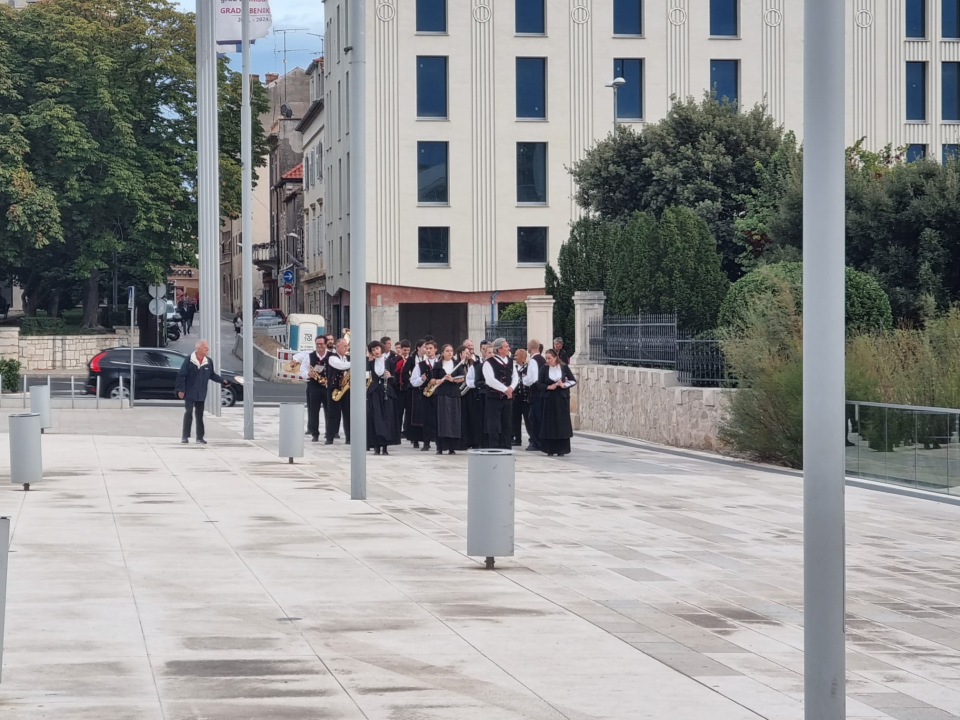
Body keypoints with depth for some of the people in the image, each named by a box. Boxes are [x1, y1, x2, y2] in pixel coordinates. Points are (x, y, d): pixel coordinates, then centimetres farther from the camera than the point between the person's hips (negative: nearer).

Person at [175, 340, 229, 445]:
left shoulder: (208, 362, 2)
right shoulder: (189, 361, -12)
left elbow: (212, 375, 15)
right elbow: (181, 376, -11)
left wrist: (222, 381, 4)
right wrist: (180, 390, -14)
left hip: (201, 394, 4)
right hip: (189, 393, -4)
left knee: (199, 415, 9)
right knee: (188, 414, -2)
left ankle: (200, 437, 15)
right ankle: (185, 436, 4)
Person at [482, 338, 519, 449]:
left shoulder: (510, 361, 11)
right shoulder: (489, 362, -10)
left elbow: (515, 377, 10)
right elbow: (490, 380, -20)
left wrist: (511, 388, -10)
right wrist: (505, 389, -21)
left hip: (507, 397, 6)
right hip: (494, 398, -6)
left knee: (506, 426, 10)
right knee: (494, 427, -5)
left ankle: (506, 448, 16)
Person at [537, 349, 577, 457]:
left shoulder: (564, 368, 0)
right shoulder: (544, 369, 2)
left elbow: (573, 381, 5)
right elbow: (540, 384, 3)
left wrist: (564, 385, -11)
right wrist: (549, 387, -13)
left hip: (562, 399, -1)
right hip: (549, 399, 1)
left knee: (562, 423, -2)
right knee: (550, 424, 1)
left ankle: (561, 450, 3)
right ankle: (550, 449, 8)